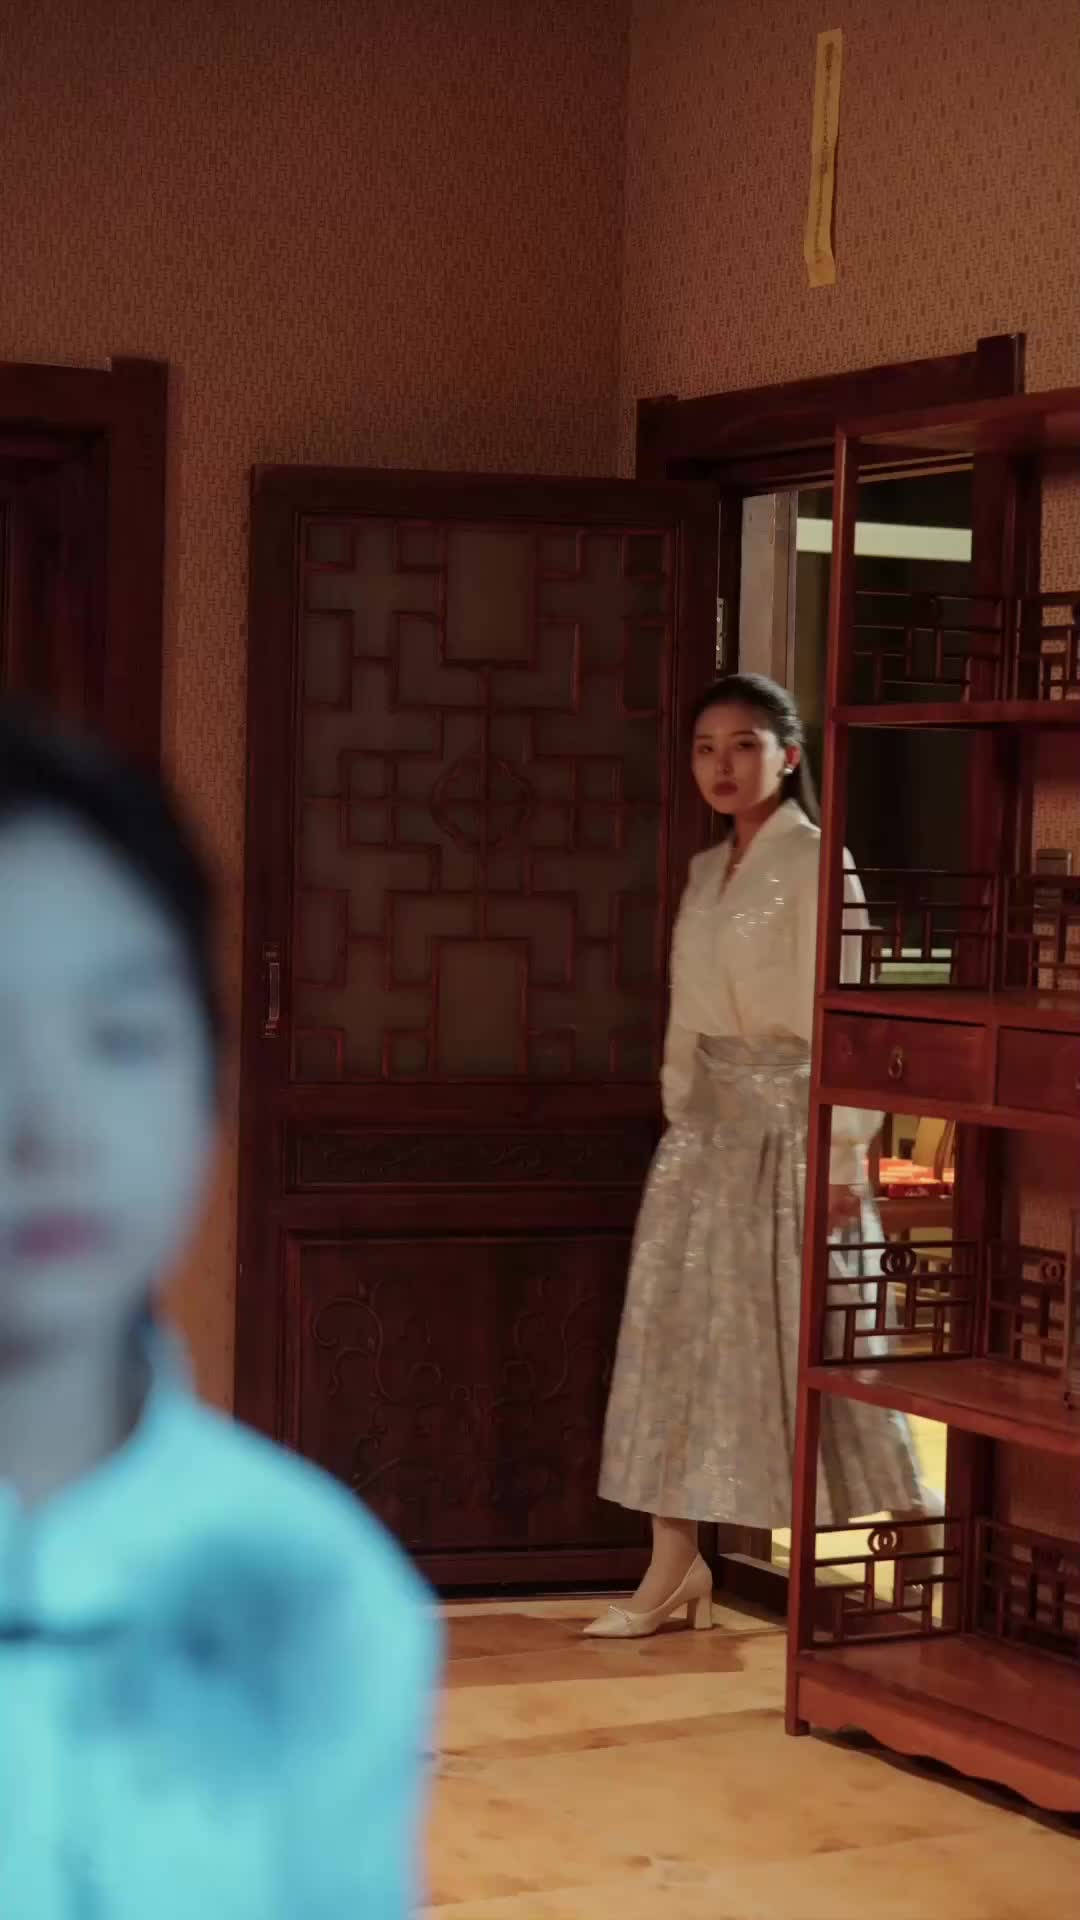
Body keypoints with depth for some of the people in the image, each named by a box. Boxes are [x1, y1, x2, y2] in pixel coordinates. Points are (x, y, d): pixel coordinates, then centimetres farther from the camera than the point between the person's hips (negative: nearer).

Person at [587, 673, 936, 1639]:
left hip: (791, 1123, -7)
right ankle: (675, 1563, 12)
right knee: (678, 1334, 5)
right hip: (710, 1123, 7)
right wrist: (681, 1117, 13)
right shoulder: (705, 870, 12)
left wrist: (845, 1152, -18)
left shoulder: (816, 863, -10)